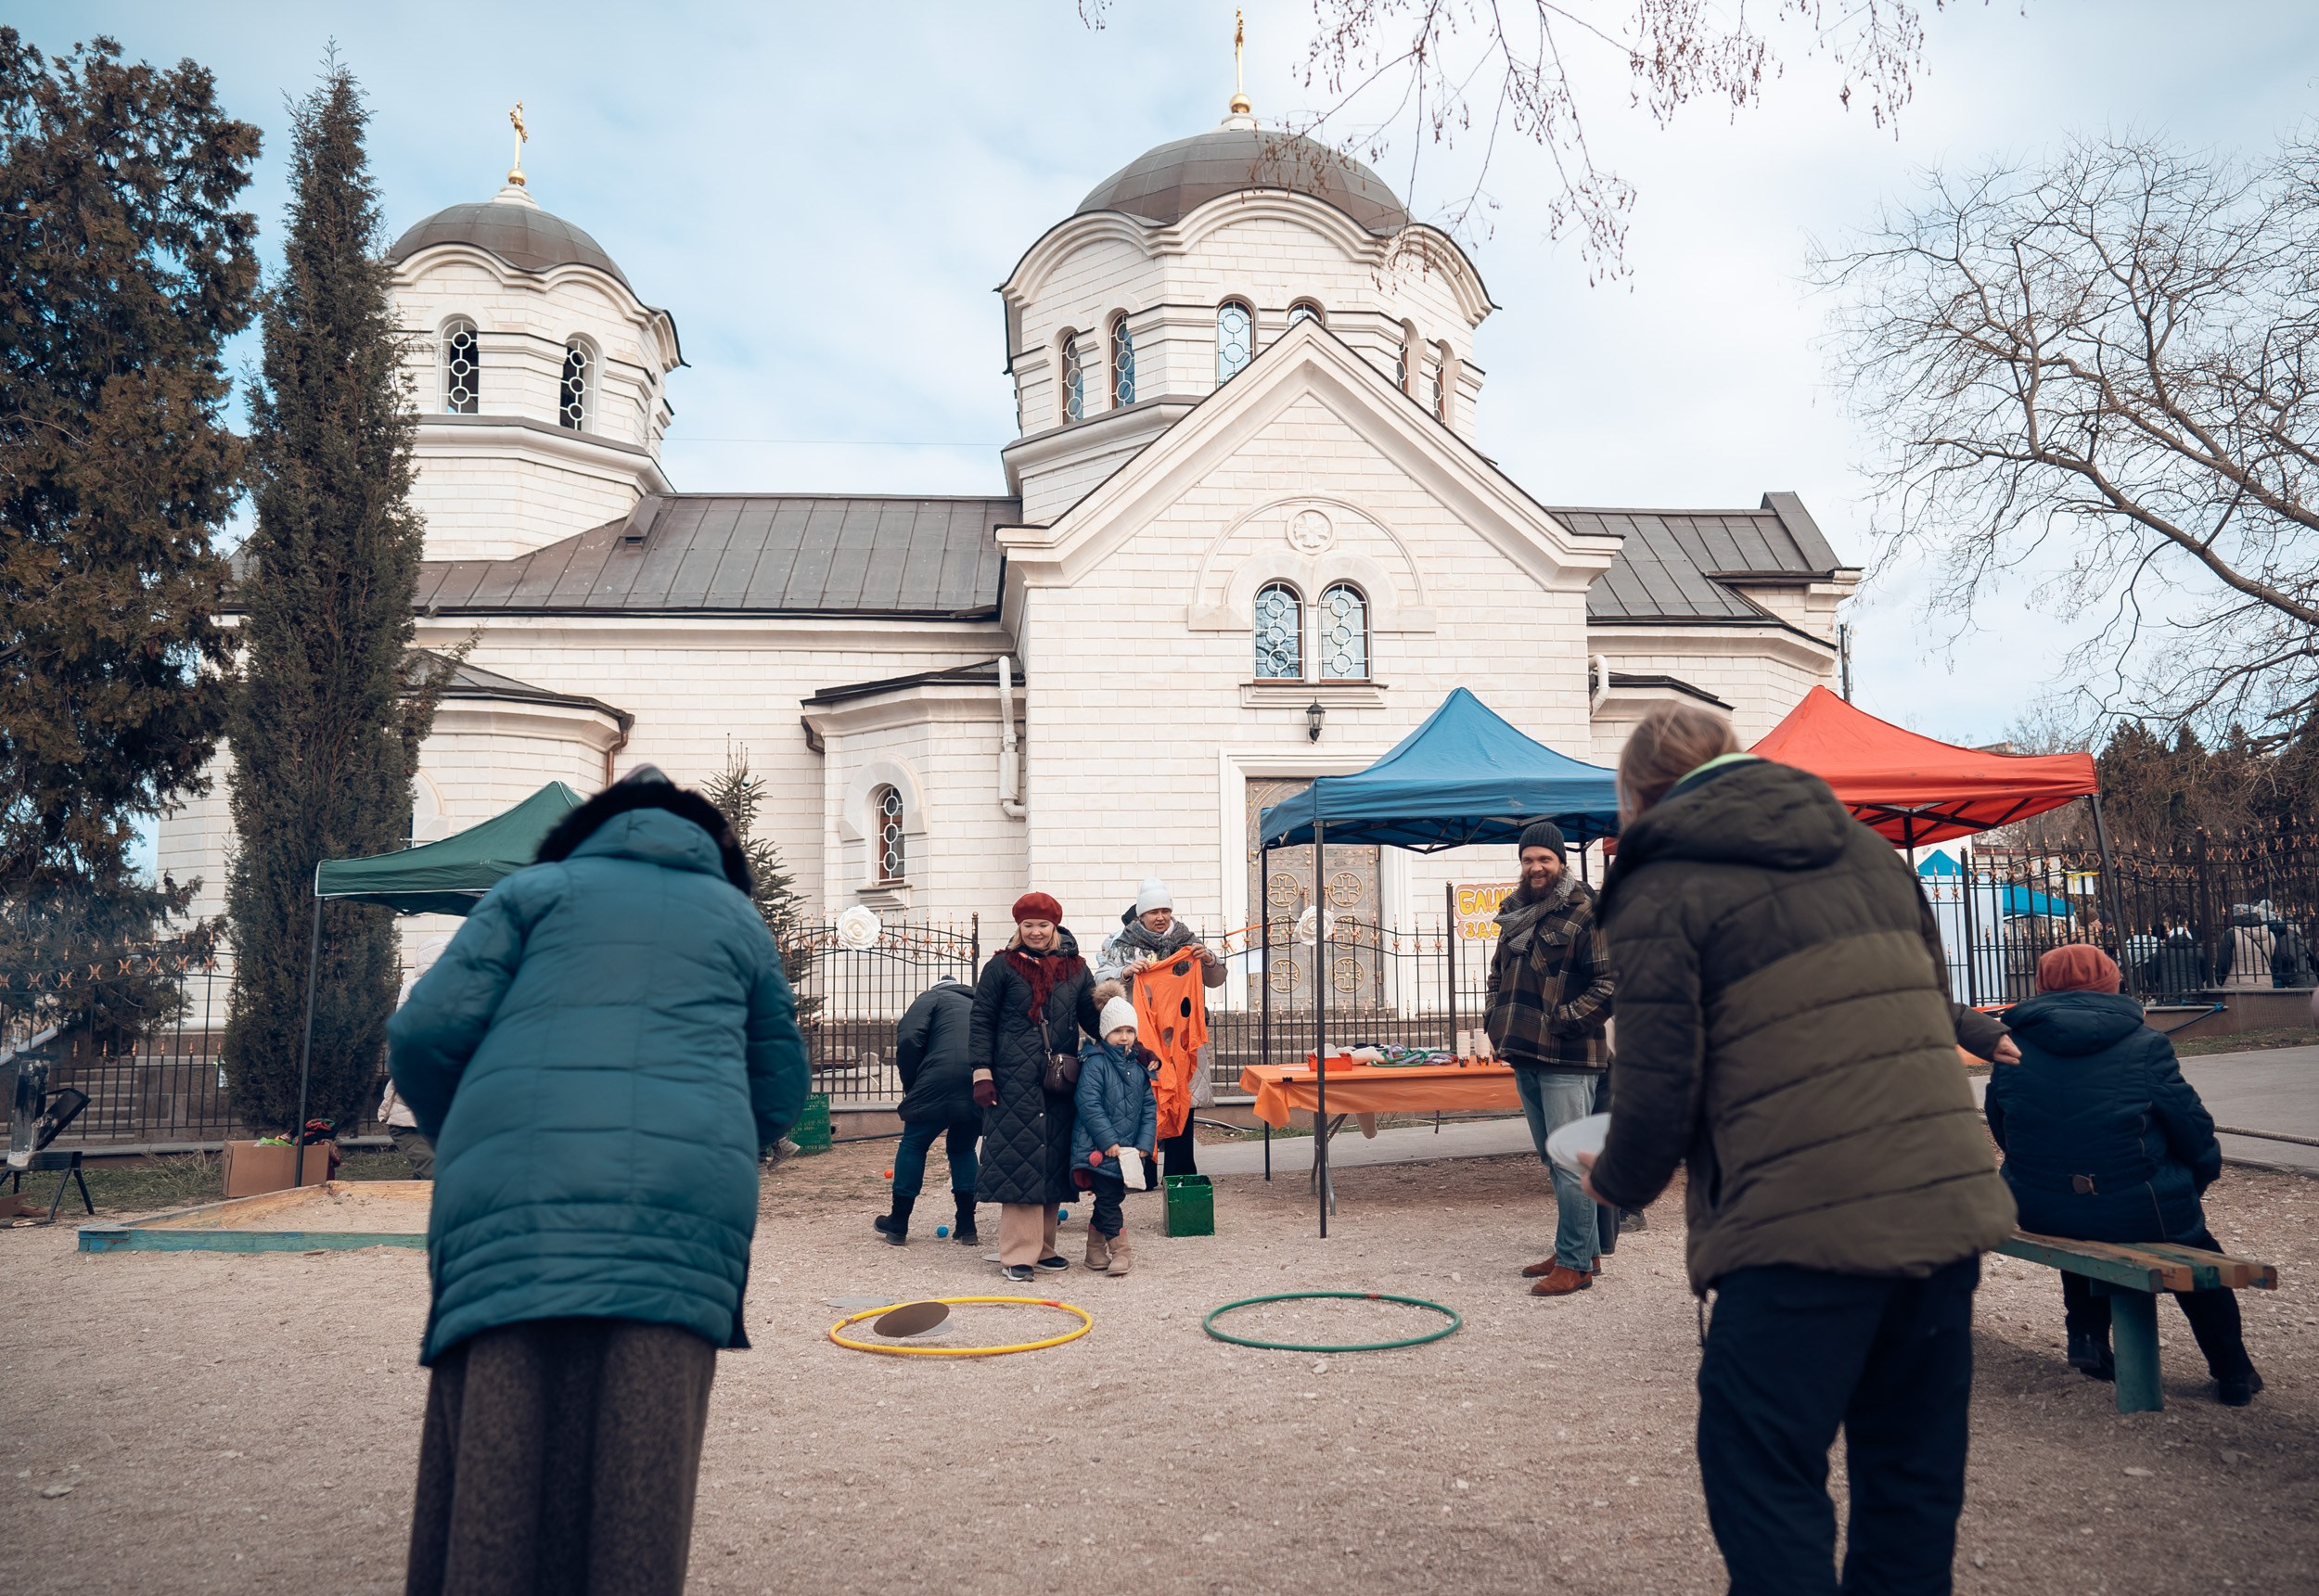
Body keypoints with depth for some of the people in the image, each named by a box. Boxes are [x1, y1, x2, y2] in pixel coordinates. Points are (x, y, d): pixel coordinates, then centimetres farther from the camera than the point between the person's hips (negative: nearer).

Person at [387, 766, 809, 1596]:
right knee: (639, 1505, 1)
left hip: (513, 1197, 0)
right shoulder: (737, 915, 24)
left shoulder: (532, 889, 20)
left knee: (494, 1486, 1)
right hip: (683, 1208, 1)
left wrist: (459, 1139, 26)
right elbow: (780, 1094, 23)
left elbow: (424, 1034, 8)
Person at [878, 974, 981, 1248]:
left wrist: (910, 1084, 10)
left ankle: (898, 1225, 20)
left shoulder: (934, 997, 18)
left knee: (913, 1145, 13)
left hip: (941, 1081, -5)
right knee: (963, 1149, 24)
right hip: (982, 1088, 5)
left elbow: (908, 1039, 0)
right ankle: (966, 1228, 19)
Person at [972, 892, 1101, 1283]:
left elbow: (1093, 1017, 14)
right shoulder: (1002, 967, 1)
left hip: (1060, 1084, 4)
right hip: (1014, 1082, -4)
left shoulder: (1075, 969, 11)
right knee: (1018, 1162, -4)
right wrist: (982, 1073, -8)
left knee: (1053, 1162, 9)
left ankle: (1043, 1247, 21)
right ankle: (1017, 1254, 1)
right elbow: (981, 1022, 0)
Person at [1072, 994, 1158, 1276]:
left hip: (1128, 1148, 6)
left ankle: (1095, 1251, 25)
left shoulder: (1140, 1065, 9)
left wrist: (1144, 1142, -1)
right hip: (1098, 1148, -6)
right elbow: (1089, 1104, -15)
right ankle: (1120, 1249, -1)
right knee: (1108, 1198, -8)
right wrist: (1109, 1141, -18)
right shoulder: (1095, 1063, -9)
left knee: (1108, 1199, 14)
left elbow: (1149, 1106, 10)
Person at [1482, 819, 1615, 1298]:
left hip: (1568, 1061, -8)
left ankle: (1575, 1263, 2)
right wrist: (1497, 1022, 15)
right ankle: (1584, 1248, 27)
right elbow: (1498, 971, 28)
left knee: (1569, 1161, -6)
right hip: (1524, 1057, 9)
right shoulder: (1514, 912, 14)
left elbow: (1610, 984, -15)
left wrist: (1560, 1023, -17)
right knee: (1552, 1159, 15)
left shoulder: (1585, 913, -10)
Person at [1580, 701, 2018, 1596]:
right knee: (1914, 1473, 18)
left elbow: (1659, 1085, -9)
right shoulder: (1866, 850, 16)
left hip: (1807, 1226, -7)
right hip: (1952, 1204, 7)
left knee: (1761, 1476, 6)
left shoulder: (1661, 891, -5)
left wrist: (1617, 1181, 10)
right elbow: (1934, 1013, 21)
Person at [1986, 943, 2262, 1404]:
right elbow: (2195, 1132, -4)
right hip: (2135, 1212, -2)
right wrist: (2200, 1176, 18)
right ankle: (2233, 1374, 36)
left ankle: (2087, 1334, 32)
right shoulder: (2144, 1045, -10)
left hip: (2038, 1212, 3)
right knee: (2197, 1249, 28)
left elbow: (2002, 1132, 9)